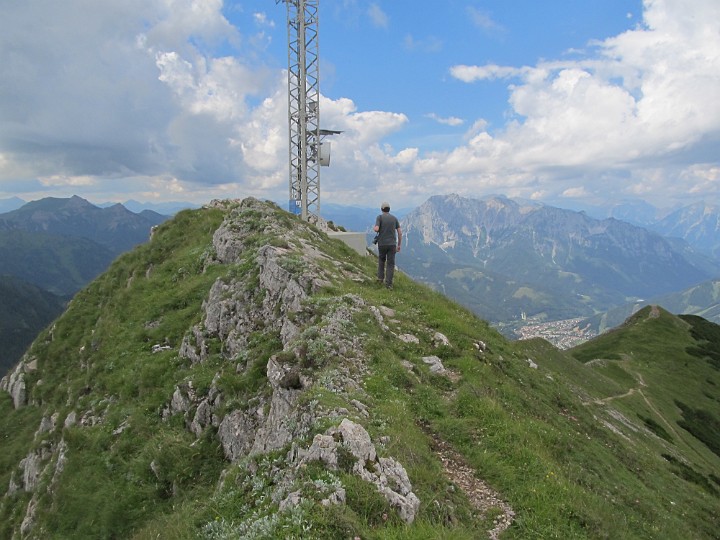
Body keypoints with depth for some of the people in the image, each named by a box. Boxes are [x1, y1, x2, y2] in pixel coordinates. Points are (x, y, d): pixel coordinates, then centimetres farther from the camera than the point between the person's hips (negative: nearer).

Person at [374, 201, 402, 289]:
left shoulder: (379, 217, -3)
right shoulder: (394, 218, 8)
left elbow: (376, 229, -18)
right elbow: (400, 232, 3)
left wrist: (374, 228, 9)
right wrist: (399, 245, 10)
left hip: (382, 244, -1)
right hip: (392, 244, 1)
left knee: (381, 260, 26)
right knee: (390, 264, 3)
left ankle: (380, 278, 21)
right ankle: (388, 283, -5)